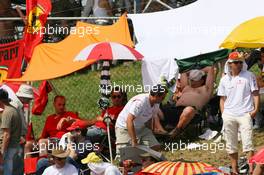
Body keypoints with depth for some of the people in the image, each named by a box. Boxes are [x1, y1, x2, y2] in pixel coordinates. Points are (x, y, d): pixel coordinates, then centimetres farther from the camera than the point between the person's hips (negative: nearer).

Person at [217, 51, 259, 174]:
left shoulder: (249, 76, 3)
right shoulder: (225, 79, 11)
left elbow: (255, 94, 3)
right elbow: (222, 98, 16)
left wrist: (255, 109, -9)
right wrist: (223, 113, 5)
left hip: (245, 114, -3)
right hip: (229, 116, 4)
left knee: (248, 143, -12)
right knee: (231, 145, 8)